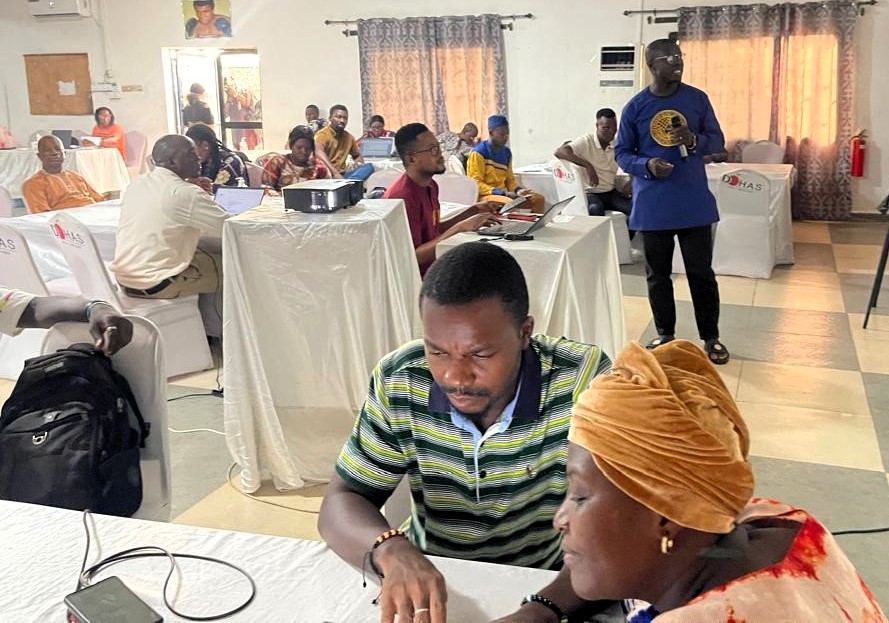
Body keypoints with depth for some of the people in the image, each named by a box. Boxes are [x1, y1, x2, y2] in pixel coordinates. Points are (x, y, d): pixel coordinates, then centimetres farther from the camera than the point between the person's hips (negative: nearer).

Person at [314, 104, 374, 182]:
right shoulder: (322, 134, -6)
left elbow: (356, 155, 32)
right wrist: (335, 173, -40)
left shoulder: (349, 137, 15)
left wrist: (360, 164, 5)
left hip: (342, 175, 6)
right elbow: (320, 155, -26)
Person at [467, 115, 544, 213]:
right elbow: (476, 184, -15)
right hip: (485, 195, -7)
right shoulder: (478, 152, -11)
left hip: (504, 194, 7)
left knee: (538, 199, -7)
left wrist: (518, 190, -6)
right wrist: (503, 193, -22)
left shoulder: (506, 152, 12)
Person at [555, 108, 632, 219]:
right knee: (595, 208, -37)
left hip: (612, 192, 4)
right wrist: (588, 165, -29)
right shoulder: (586, 141, -7)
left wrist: (630, 183, -13)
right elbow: (559, 152, -22)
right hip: (590, 193, -4)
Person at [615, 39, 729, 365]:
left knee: (701, 272, 5)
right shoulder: (635, 107, -3)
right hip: (652, 206, 0)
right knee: (658, 274, 10)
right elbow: (621, 153, 2)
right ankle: (665, 335, 27)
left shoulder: (698, 99, 1)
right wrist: (646, 164, -18)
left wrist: (695, 140, -16)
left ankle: (711, 337, 20)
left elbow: (718, 141, 7)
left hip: (694, 203, 0)